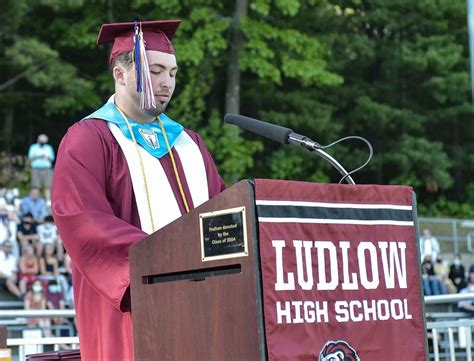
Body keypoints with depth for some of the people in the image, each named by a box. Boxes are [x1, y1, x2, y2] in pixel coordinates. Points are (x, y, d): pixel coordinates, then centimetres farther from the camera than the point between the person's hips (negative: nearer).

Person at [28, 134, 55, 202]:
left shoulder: (49, 148, 17)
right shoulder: (33, 147, 11)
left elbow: (52, 159, 13)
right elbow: (30, 158, 2)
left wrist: (47, 157, -8)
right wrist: (39, 156, -12)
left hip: (46, 169, 1)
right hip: (36, 169, -1)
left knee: (48, 186, -10)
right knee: (36, 187, -9)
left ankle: (48, 201, -13)